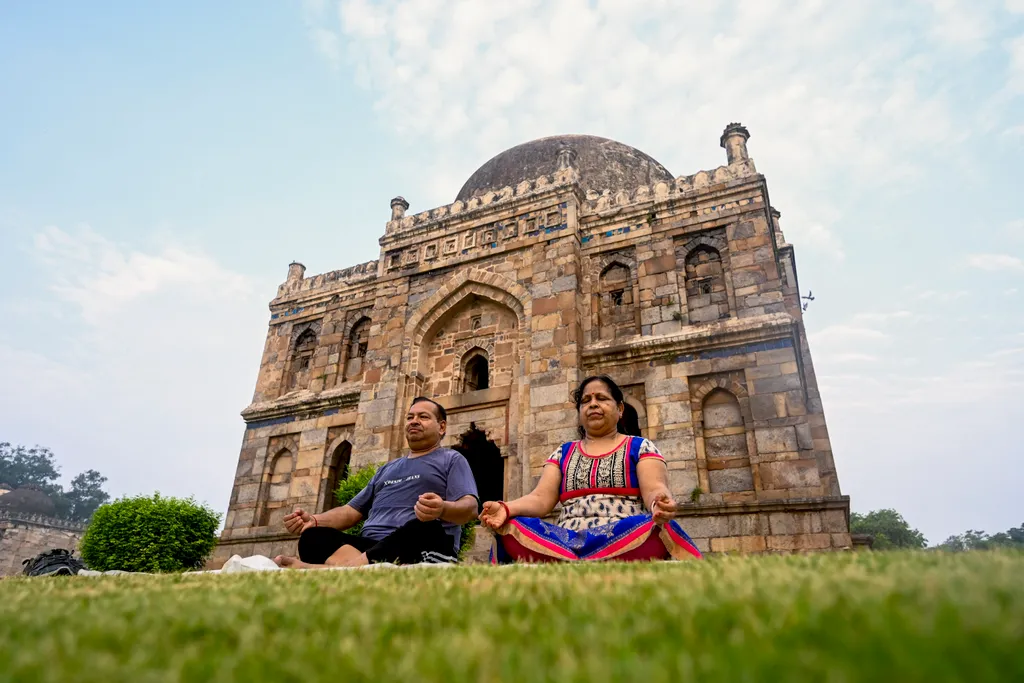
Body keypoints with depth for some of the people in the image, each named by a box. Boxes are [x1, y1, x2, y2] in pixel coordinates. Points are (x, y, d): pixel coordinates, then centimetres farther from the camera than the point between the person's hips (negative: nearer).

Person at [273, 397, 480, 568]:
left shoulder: (451, 460, 14)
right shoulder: (387, 468, 32)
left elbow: (470, 507, -3)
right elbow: (352, 510, 28)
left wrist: (443, 509, -28)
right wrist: (314, 520, 6)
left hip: (421, 546, -5)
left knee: (424, 529, -39)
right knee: (313, 536, -20)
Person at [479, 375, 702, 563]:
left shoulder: (641, 447, 14)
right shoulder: (562, 453, 21)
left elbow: (655, 490, -3)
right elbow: (541, 499, 8)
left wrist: (660, 503, -30)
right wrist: (507, 509, -15)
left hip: (628, 539, -1)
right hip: (567, 542, 2)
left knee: (656, 529, -36)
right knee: (511, 529, -25)